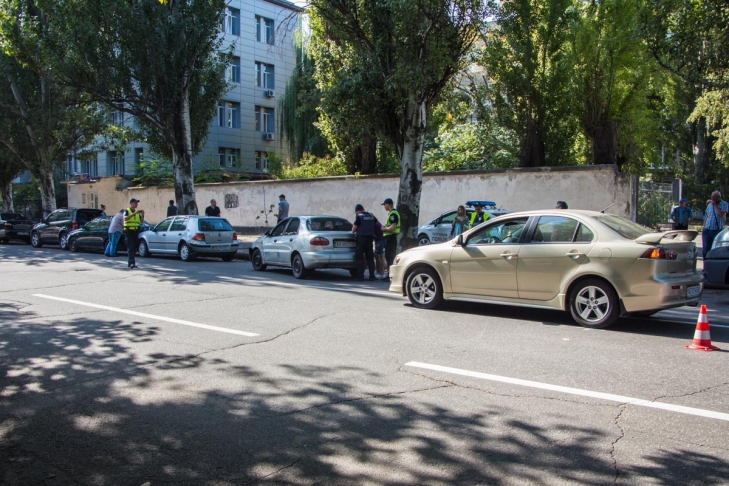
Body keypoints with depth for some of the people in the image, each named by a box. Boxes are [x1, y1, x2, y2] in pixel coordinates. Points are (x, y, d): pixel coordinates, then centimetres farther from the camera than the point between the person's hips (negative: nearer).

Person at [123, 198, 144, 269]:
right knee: (130, 248, -12)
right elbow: (125, 218, -21)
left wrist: (142, 215, -5)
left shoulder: (137, 212, 16)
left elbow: (141, 221, 13)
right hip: (128, 231, -6)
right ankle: (132, 263, -20)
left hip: (136, 231, 6)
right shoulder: (127, 211, -1)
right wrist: (134, 213, -28)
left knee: (134, 248, 7)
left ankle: (129, 262, 15)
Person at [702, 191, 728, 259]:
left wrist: (715, 205, -14)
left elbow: (722, 214, -17)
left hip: (717, 230, -5)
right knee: (705, 249, 6)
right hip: (707, 230, 5)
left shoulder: (724, 204, -1)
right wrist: (704, 228, 13)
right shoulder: (710, 205, 13)